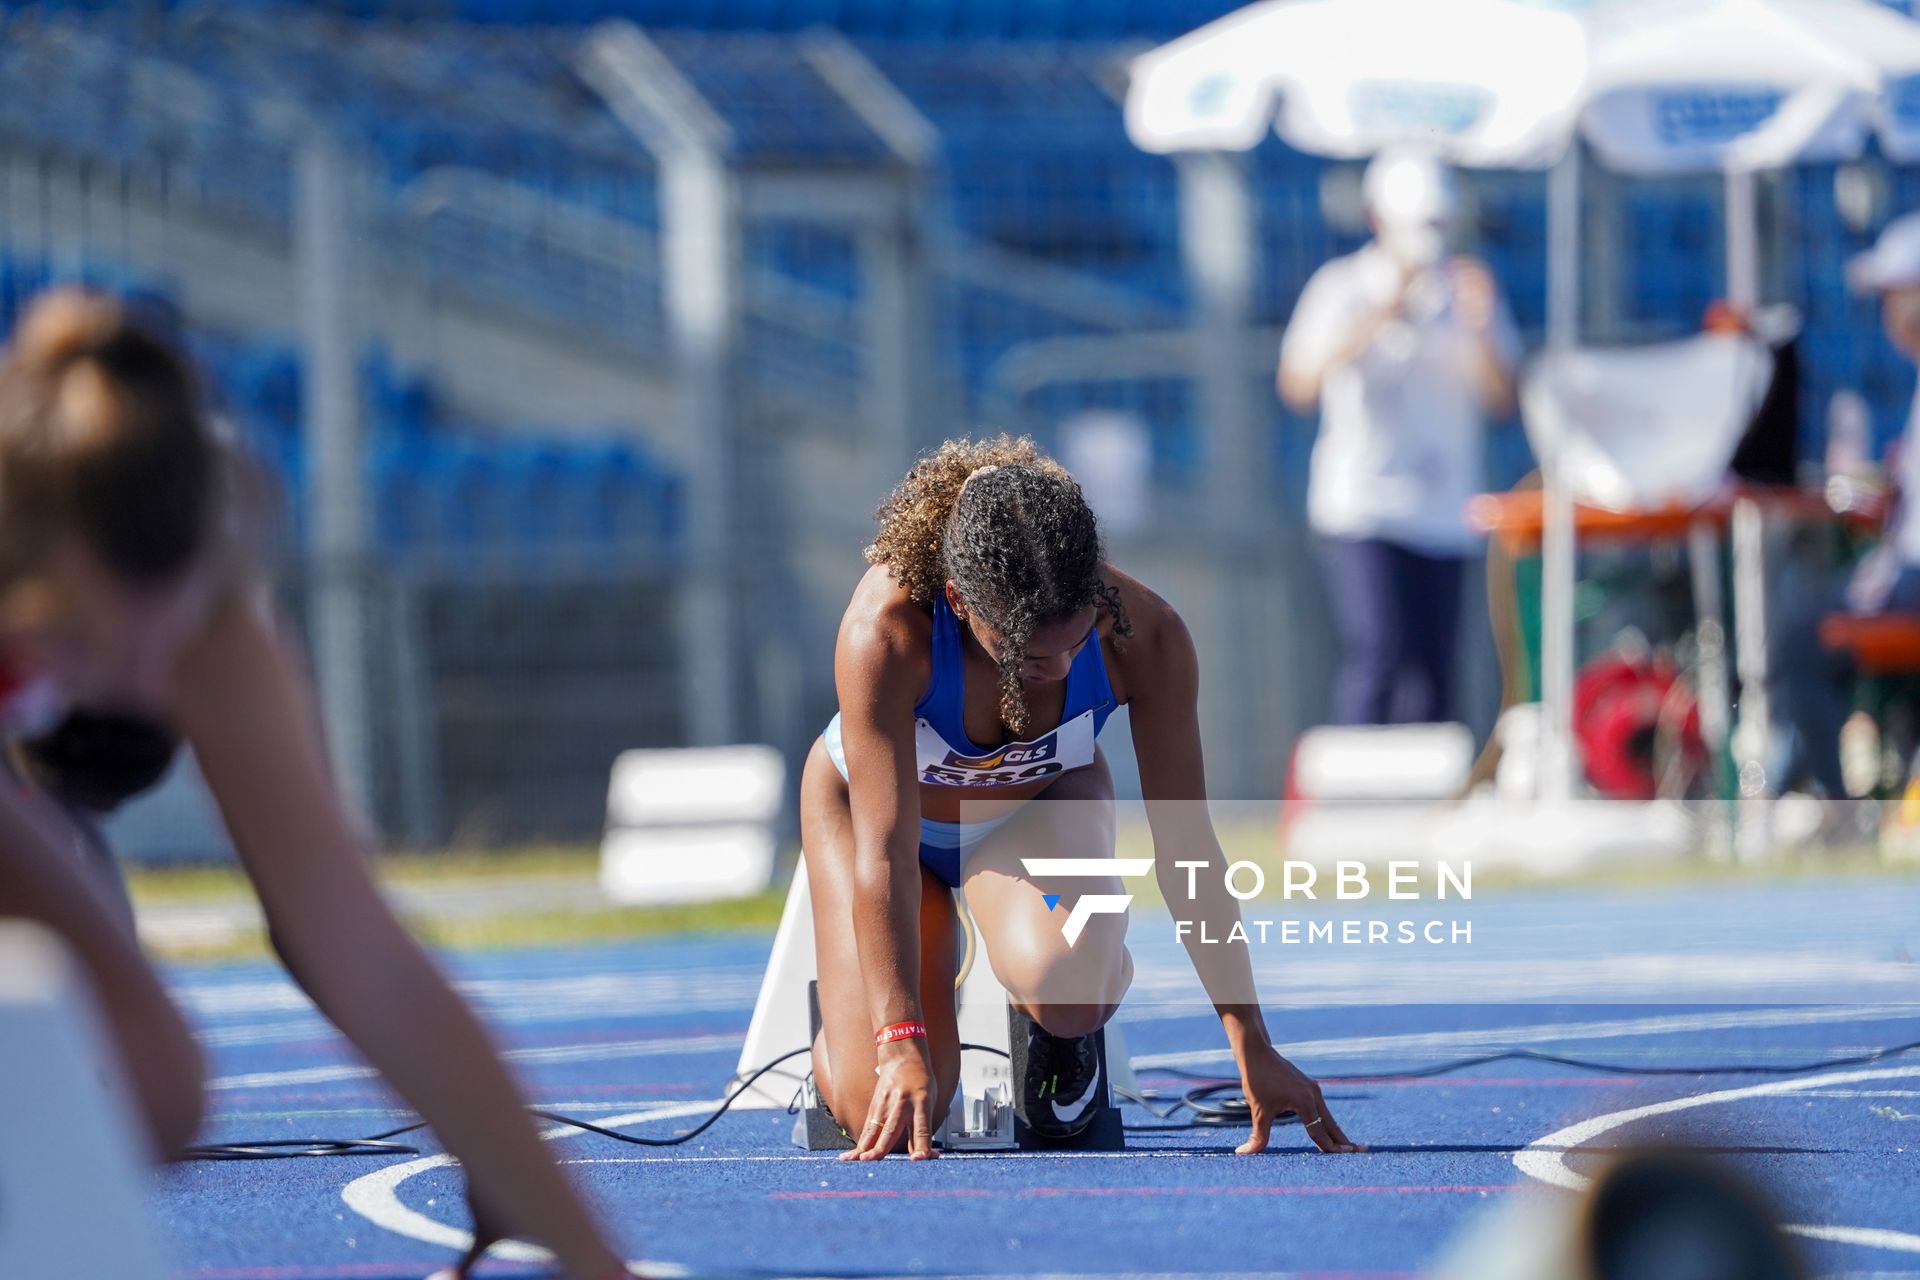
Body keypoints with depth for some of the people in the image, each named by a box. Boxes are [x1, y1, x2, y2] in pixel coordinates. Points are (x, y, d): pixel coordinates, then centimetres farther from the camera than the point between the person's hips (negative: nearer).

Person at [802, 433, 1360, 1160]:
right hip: (874, 802, -1)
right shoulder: (885, 631, -41)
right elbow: (884, 854, -39)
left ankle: (1063, 1039, 4)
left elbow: (1186, 849, -25)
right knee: (885, 1114, -15)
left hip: (1045, 803, 1)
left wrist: (1252, 1047, -24)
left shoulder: (1144, 635, -33)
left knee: (1066, 982, -35)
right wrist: (900, 1046, -45)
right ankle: (841, 1052, 23)